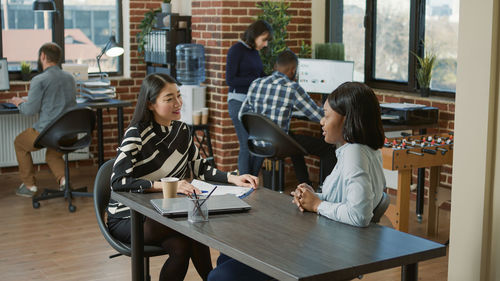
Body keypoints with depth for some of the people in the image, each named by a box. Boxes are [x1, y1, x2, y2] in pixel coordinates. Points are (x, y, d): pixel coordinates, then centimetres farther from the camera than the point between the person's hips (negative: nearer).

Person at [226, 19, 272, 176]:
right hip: (239, 102, -7)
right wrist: (256, 80, -16)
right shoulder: (236, 50, -8)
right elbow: (230, 80, -13)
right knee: (247, 146, -8)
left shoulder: (254, 52, 15)